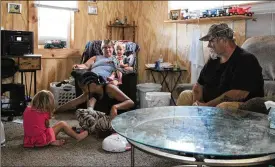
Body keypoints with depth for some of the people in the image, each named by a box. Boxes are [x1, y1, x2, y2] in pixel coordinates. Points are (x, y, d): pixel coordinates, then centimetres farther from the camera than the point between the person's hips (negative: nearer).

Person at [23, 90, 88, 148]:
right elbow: (47, 126, 2)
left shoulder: (27, 110, 1)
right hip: (42, 141, -6)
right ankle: (77, 136, 18)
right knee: (62, 124, 5)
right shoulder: (44, 114, -14)